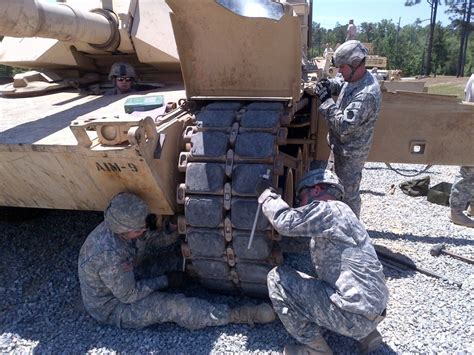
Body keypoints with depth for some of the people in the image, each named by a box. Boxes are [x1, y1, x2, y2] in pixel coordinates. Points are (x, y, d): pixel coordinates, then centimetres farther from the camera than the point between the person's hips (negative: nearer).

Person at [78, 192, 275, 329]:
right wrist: (165, 281, -16)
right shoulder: (110, 254, -37)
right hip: (112, 309, -9)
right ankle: (241, 316, -17)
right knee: (175, 307, -22)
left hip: (123, 284, 9)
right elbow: (129, 295, -26)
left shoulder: (113, 228, -11)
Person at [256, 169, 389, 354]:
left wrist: (266, 193, -6)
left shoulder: (329, 209, -11)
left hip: (355, 315, -10)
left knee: (277, 278, -6)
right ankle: (366, 333, 18)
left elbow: (285, 222, -19)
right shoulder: (340, 214, 20)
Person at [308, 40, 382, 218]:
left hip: (351, 152, -10)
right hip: (342, 146, 10)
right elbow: (339, 83, 20)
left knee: (349, 192, 6)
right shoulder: (355, 78, -2)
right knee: (341, 185, 26)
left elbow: (343, 125, -35)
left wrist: (326, 100, -28)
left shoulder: (367, 94, -32)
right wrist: (327, 84, -3)